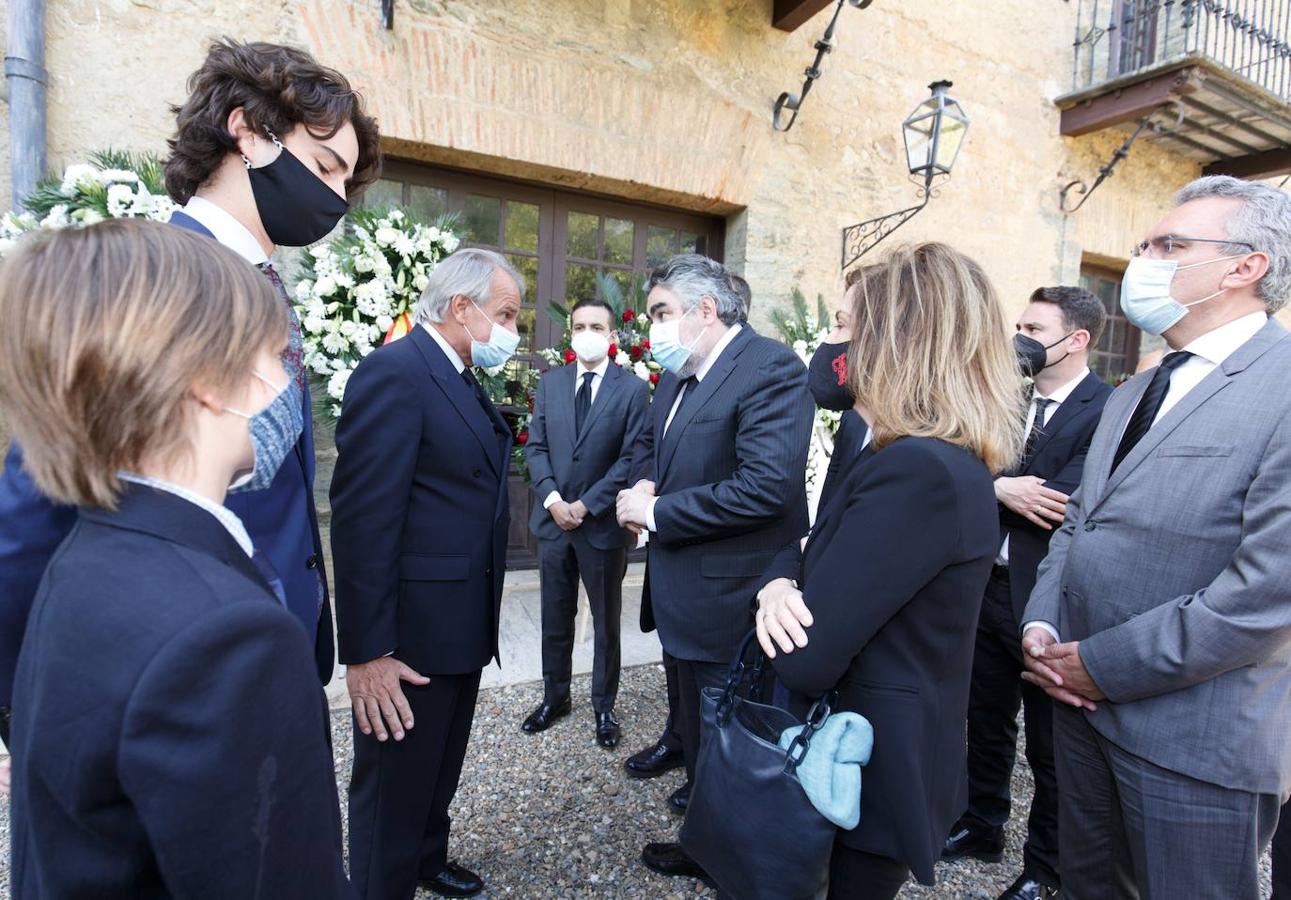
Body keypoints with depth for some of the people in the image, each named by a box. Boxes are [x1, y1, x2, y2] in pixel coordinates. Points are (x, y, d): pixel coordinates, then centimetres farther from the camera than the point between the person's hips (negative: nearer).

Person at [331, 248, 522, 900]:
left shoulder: (463, 380, 10)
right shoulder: (393, 372, -19)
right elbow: (362, 520, -23)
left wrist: (482, 621, 15)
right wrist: (368, 651, -21)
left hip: (461, 626, 9)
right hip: (409, 637, -9)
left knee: (439, 772, 27)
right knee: (394, 789, 12)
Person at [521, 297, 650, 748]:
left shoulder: (633, 388, -6)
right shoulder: (549, 383, 6)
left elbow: (632, 457, -10)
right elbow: (536, 446, 5)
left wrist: (587, 505, -14)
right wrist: (552, 499, -9)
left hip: (603, 523, -3)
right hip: (553, 519, 4)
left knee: (606, 621, 11)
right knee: (555, 618, 16)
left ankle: (604, 706, 29)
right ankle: (554, 697, 35)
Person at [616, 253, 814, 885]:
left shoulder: (770, 367, -18)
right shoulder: (675, 379, 10)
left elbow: (767, 485, -29)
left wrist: (656, 512, -20)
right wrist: (647, 491, -3)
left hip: (737, 608, -9)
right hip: (690, 602, 9)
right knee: (700, 738, 25)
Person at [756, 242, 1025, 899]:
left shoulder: (916, 468, -29)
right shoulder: (958, 462, 4)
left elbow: (806, 661, -29)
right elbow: (815, 547, 6)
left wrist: (780, 601, -8)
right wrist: (779, 583, -15)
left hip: (872, 766, -9)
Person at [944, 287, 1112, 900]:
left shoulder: (1110, 410, -14)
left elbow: (1064, 505, -26)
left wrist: (995, 488, -15)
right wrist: (1001, 489, -19)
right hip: (989, 589, 6)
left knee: (1051, 745, 13)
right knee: (986, 720, 21)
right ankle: (981, 827, 44)